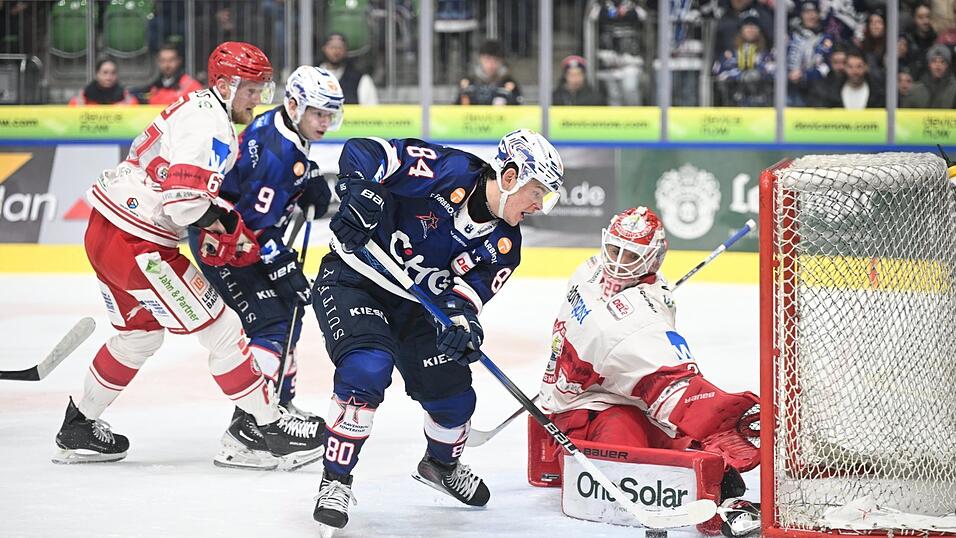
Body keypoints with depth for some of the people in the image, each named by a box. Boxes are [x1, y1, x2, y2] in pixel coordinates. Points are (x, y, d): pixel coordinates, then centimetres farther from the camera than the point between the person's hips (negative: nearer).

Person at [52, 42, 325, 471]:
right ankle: (274, 428, -1)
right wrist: (229, 233, -13)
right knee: (220, 329, -4)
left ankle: (78, 428, 36)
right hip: (137, 247, -10)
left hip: (103, 233, 10)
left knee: (139, 334, 27)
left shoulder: (197, 107, 14)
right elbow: (185, 199, -28)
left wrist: (223, 219, 12)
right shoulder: (211, 126, -18)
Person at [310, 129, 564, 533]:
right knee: (368, 368, -29)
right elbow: (362, 152, -23)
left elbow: (467, 289, -11)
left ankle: (441, 463, 41)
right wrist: (360, 196, -38)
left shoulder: (503, 245, -2)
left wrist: (463, 319, -33)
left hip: (412, 303, 7)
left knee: (452, 393, 6)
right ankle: (335, 480, -14)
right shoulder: (450, 172, -22)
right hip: (351, 282, -7)